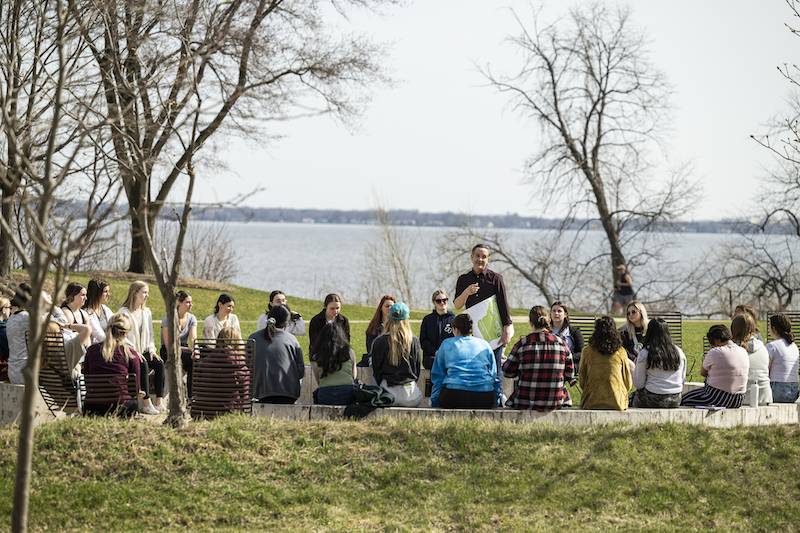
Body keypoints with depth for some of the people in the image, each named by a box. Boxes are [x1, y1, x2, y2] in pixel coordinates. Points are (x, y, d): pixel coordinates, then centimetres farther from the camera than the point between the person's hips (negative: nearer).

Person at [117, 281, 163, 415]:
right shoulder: (123, 312, -4)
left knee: (159, 364, -24)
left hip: (143, 352, 6)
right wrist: (133, 351, -21)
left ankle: (159, 402, -27)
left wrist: (152, 350, 1)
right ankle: (147, 403, -35)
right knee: (143, 365, -35)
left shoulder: (147, 313, 17)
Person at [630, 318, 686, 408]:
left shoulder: (645, 353, -12)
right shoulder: (679, 352, 3)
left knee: (632, 396, 24)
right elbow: (683, 381, 9)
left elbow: (638, 384, -9)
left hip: (653, 401, -5)